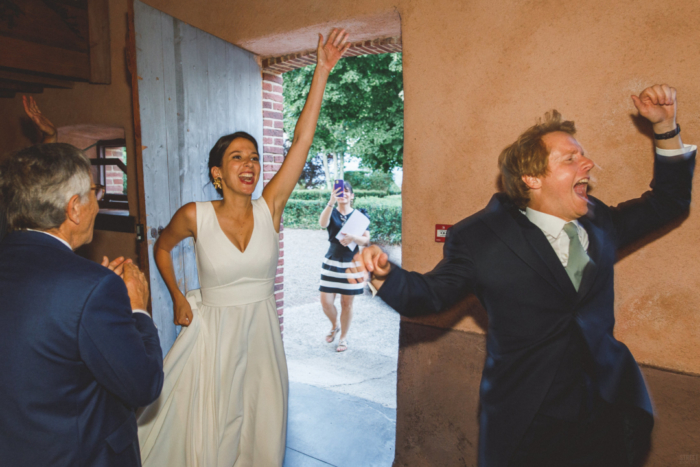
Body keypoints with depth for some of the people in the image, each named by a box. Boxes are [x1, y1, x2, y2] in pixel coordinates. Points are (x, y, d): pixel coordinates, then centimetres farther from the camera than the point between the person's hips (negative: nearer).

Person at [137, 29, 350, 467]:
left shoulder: (269, 209, -8)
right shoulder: (194, 216, -11)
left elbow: (302, 139, -15)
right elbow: (162, 247, 11)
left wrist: (323, 70, -18)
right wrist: (178, 298, 5)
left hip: (261, 332, 2)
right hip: (212, 333, -1)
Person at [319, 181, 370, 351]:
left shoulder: (359, 215, 3)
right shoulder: (332, 213, 0)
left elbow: (366, 239, -4)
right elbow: (322, 223, -24)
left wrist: (353, 238, -26)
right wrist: (332, 201, -39)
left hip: (351, 264, 0)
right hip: (332, 262, 0)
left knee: (347, 303, 6)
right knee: (326, 302, 0)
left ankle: (343, 338, 25)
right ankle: (334, 326, 31)